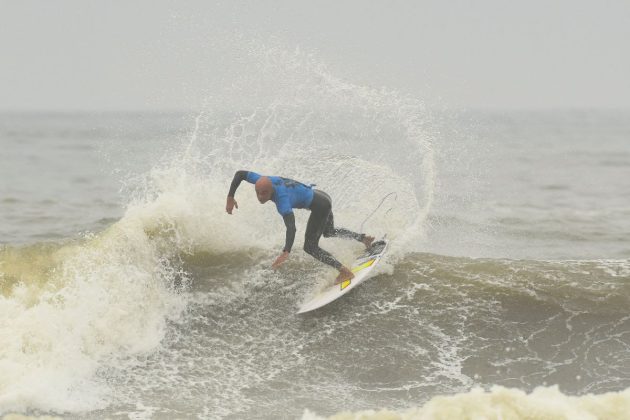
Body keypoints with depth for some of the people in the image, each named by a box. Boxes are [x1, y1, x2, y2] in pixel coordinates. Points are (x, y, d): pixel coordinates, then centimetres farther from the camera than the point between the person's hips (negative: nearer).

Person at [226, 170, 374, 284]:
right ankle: (364, 238, 44)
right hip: (321, 197, 9)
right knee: (329, 232, 33)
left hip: (320, 206, -9)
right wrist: (230, 197, -8)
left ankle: (345, 272, -3)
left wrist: (285, 253, -62)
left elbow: (291, 228, -51)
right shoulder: (264, 182, -16)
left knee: (310, 247, -5)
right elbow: (240, 174, -3)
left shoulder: (282, 201, -37)